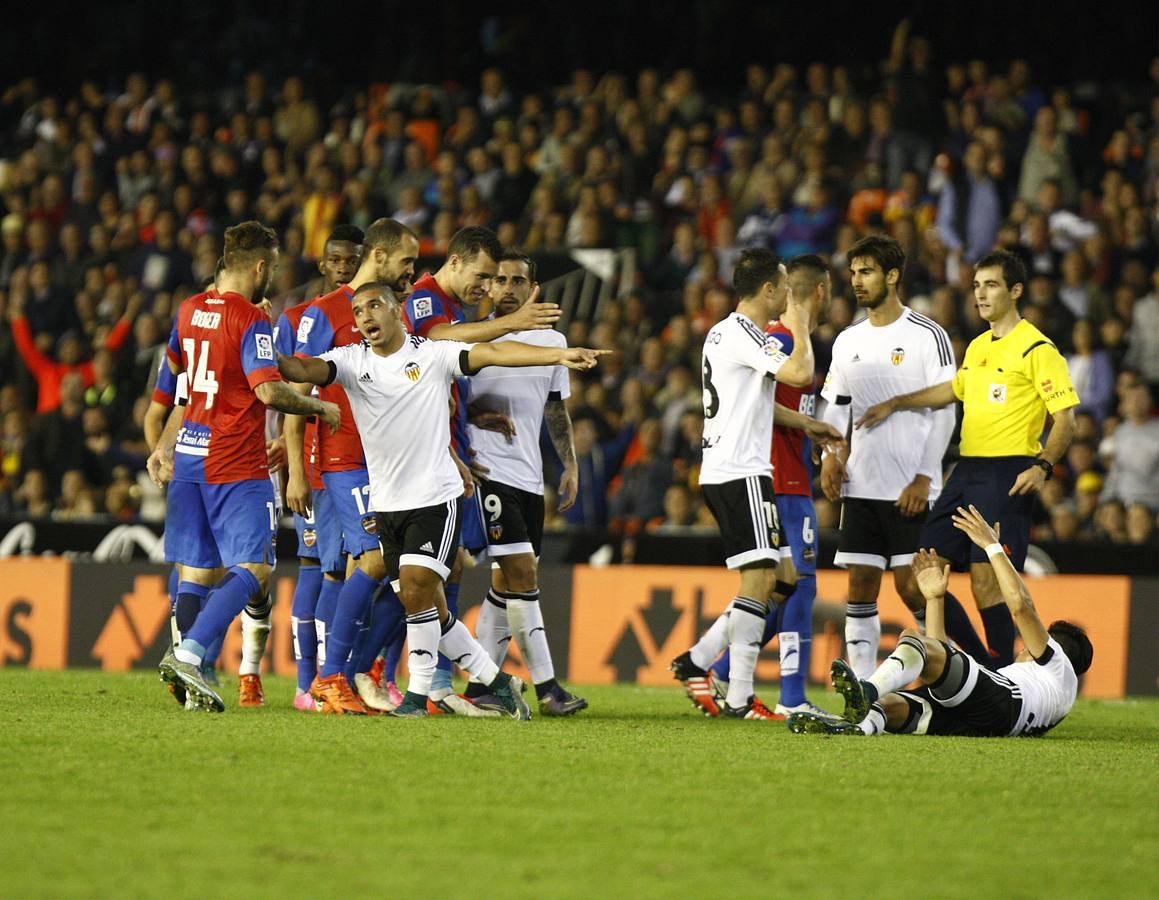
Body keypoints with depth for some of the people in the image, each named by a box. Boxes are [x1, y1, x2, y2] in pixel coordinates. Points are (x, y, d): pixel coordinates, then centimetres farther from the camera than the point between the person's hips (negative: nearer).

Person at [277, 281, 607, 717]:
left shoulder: (433, 354, -3)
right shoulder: (351, 360, 4)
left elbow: (493, 353, -12)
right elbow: (306, 370, -11)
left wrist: (559, 354, -23)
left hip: (436, 497, -4)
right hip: (386, 503, 4)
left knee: (417, 589, -17)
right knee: (429, 610, 7)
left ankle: (419, 691, -7)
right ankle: (496, 681, 20)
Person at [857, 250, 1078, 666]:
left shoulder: (1036, 349, -7)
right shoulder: (978, 347, 17)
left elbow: (1065, 418, -11)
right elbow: (954, 389, 36)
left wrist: (1042, 466, -24)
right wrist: (895, 404, 36)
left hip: (1007, 475, -8)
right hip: (966, 471, 8)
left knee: (987, 583, -13)